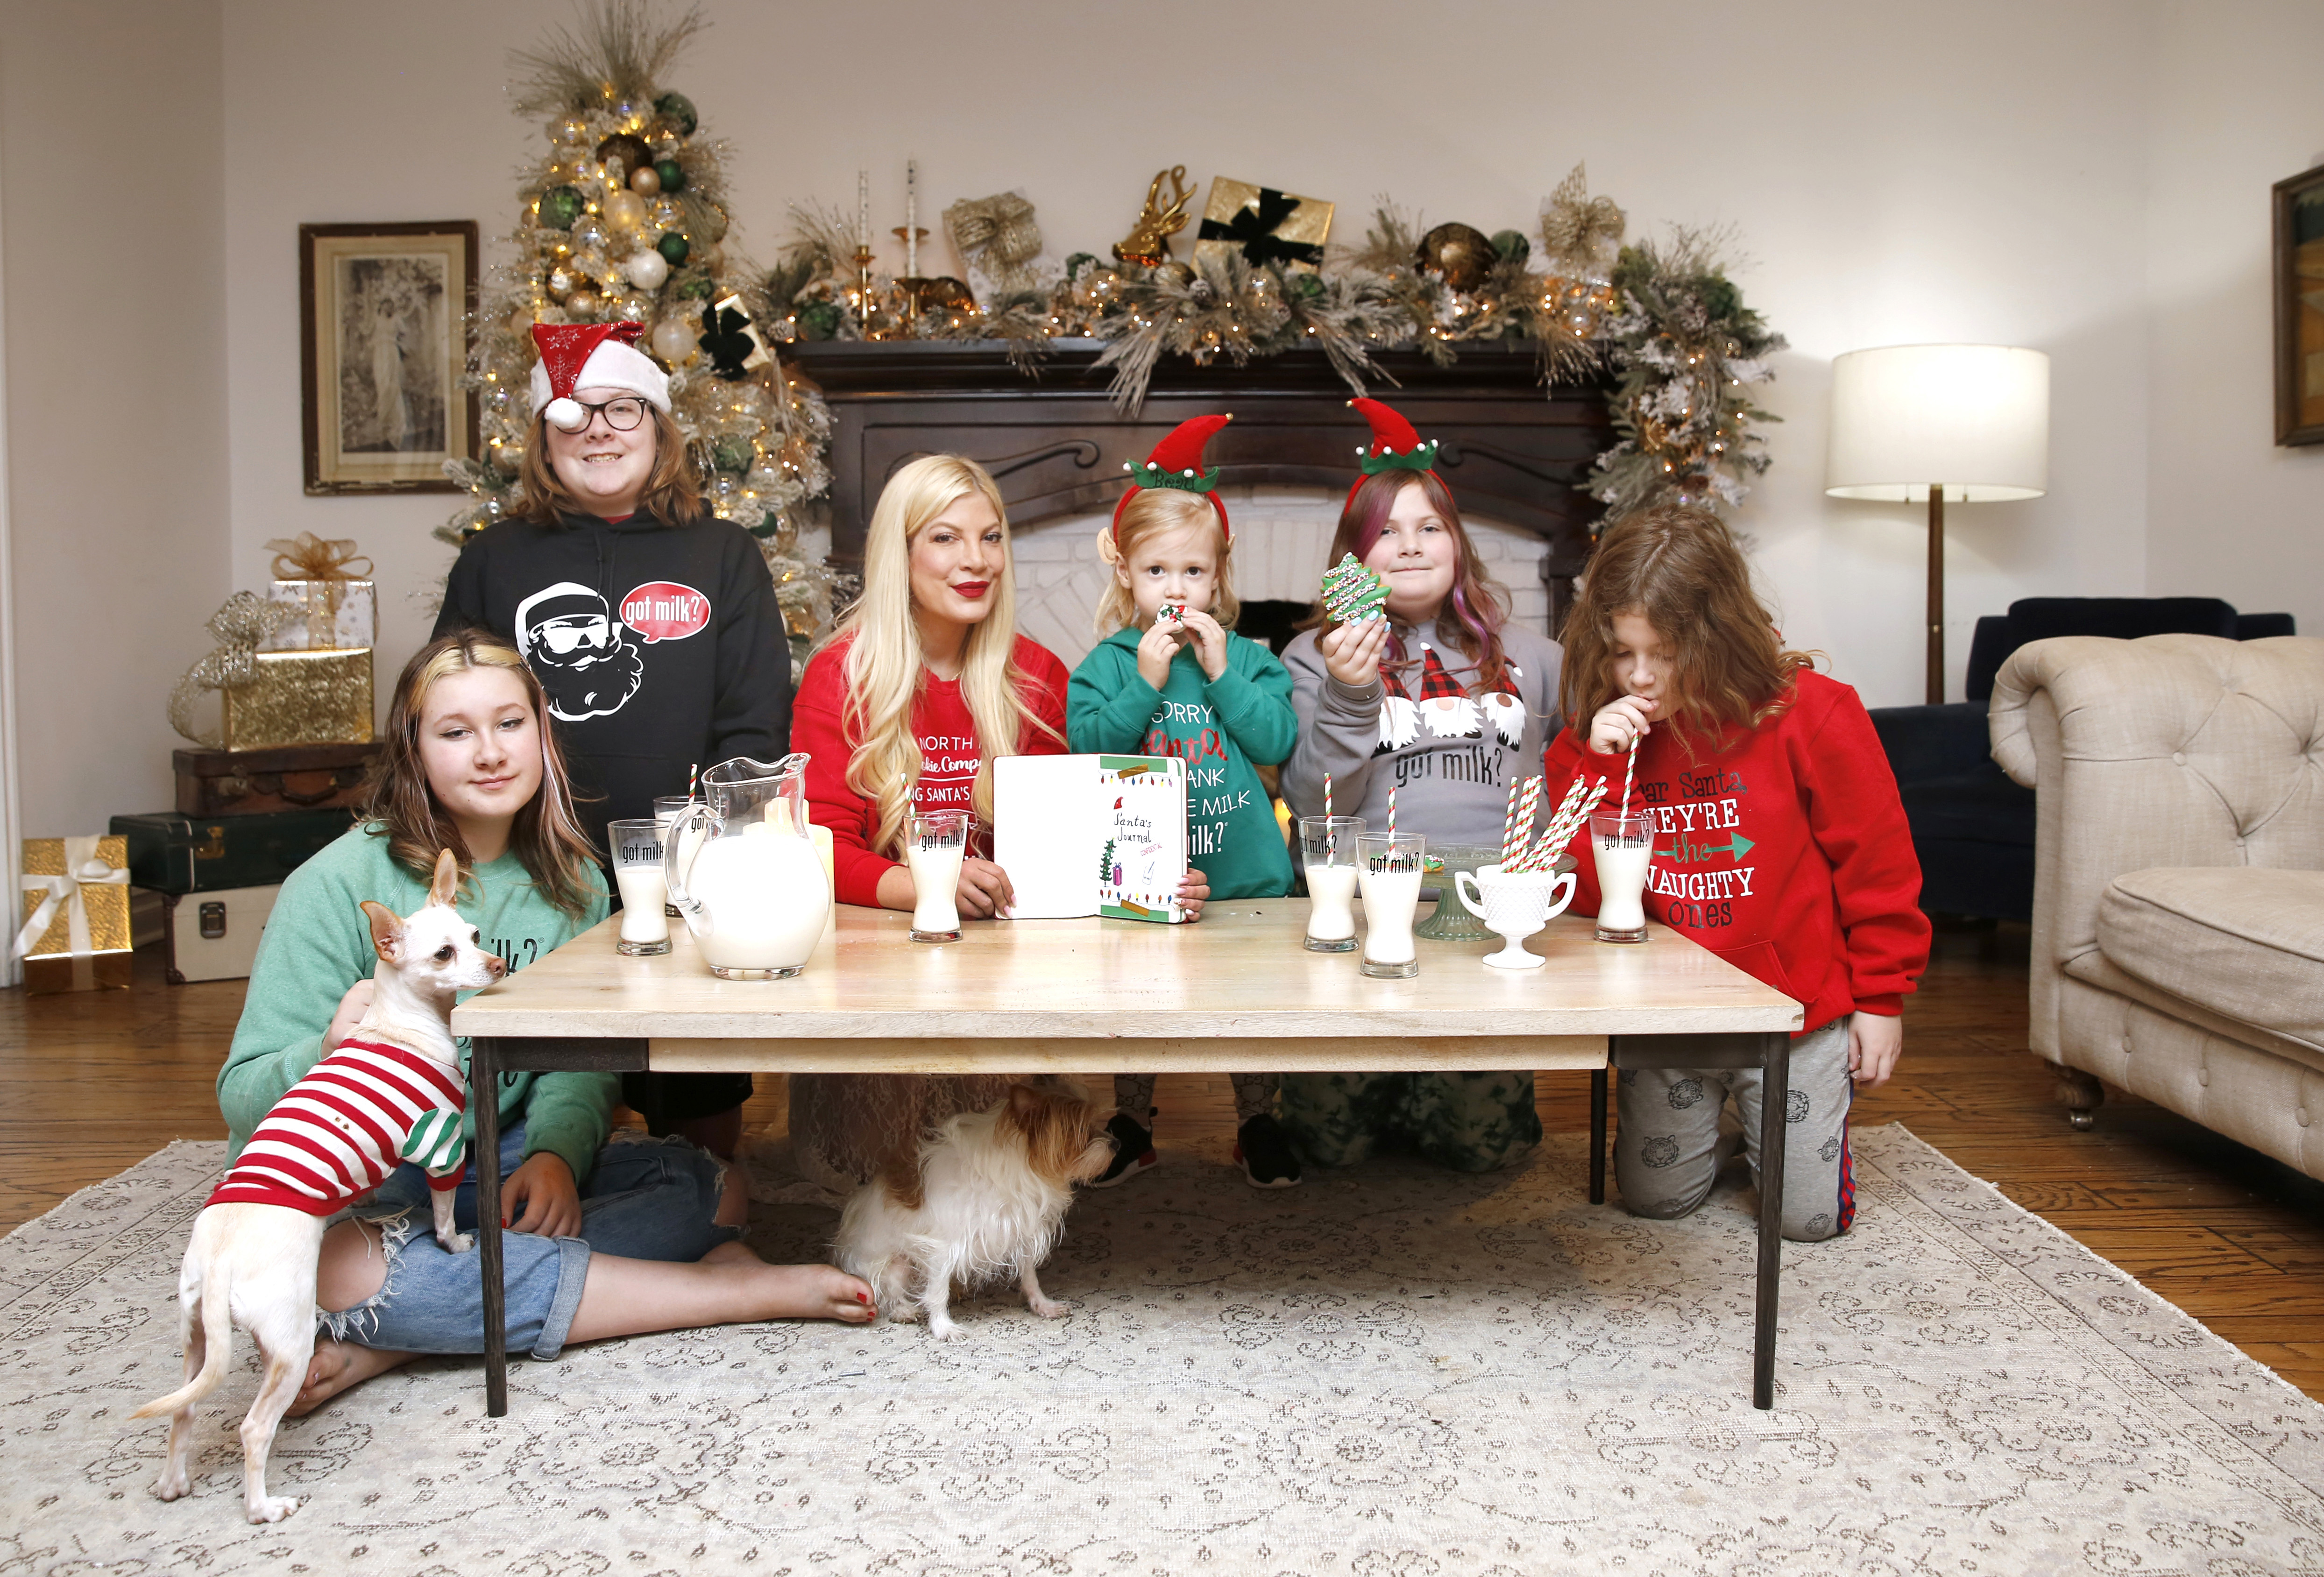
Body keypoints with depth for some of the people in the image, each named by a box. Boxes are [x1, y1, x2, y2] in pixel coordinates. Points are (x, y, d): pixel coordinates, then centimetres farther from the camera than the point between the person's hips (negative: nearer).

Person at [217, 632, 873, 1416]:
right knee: (341, 1267, -39)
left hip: (494, 1162, 5)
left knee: (716, 1191, -13)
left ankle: (394, 1342, -26)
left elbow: (580, 1058, 0)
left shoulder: (571, 882, 2)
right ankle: (747, 1290, -34)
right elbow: (244, 1099, -15)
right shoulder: (338, 886, -13)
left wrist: (556, 1151, -21)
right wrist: (331, 1055, -37)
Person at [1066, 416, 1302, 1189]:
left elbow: (1278, 742, -10)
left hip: (1245, 877, 1)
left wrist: (1221, 671, -15)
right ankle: (1132, 1126, 29)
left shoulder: (1249, 660, 3)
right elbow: (1088, 749, -13)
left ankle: (1258, 1123, 27)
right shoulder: (1106, 665, 0)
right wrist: (1147, 682, -19)